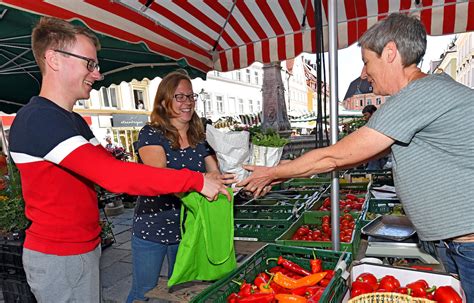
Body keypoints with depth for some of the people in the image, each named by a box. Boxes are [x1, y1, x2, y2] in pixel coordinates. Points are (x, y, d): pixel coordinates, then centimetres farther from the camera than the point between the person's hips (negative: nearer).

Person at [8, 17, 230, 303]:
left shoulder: (75, 121, 10)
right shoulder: (37, 119, -23)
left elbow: (110, 163, 4)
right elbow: (113, 175, -32)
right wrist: (194, 180, -27)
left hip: (84, 247, 9)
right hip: (60, 257, -9)